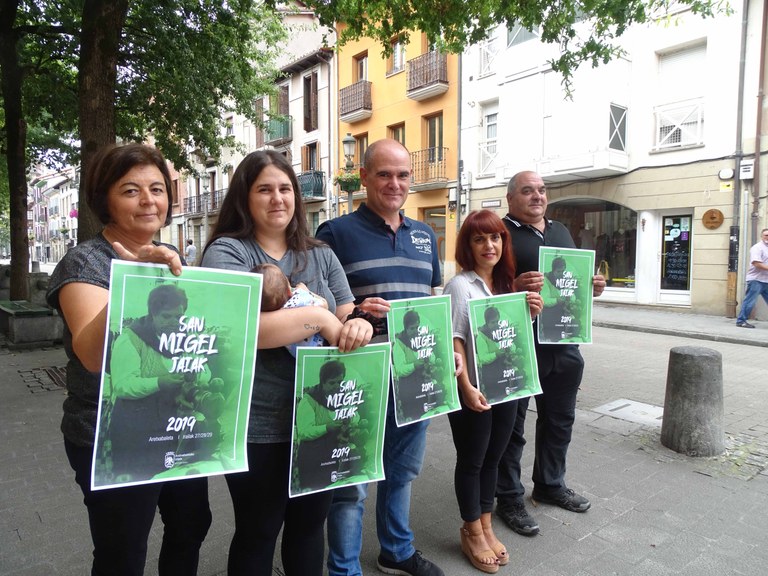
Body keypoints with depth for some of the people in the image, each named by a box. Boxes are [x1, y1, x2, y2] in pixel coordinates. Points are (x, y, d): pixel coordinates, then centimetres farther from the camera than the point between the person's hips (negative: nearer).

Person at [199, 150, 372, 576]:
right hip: (257, 425, -5)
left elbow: (350, 318, 5)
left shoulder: (320, 256, 8)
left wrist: (359, 327, -19)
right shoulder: (227, 252, -9)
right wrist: (320, 319, -21)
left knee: (310, 524, 23)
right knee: (257, 533, 16)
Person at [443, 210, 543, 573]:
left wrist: (531, 314, -2)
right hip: (473, 392, -6)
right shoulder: (460, 285, -12)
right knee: (471, 461, 10)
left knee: (492, 458, 18)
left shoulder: (505, 284, 8)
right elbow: (454, 341, -16)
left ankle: (486, 526, 36)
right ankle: (472, 532, 29)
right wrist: (466, 387, -22)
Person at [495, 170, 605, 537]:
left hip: (563, 344, 7)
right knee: (511, 425, 6)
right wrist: (515, 287, -30)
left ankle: (550, 485, 39)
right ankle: (509, 498, 21)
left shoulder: (561, 231, 16)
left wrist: (593, 287, 2)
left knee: (559, 420, 20)